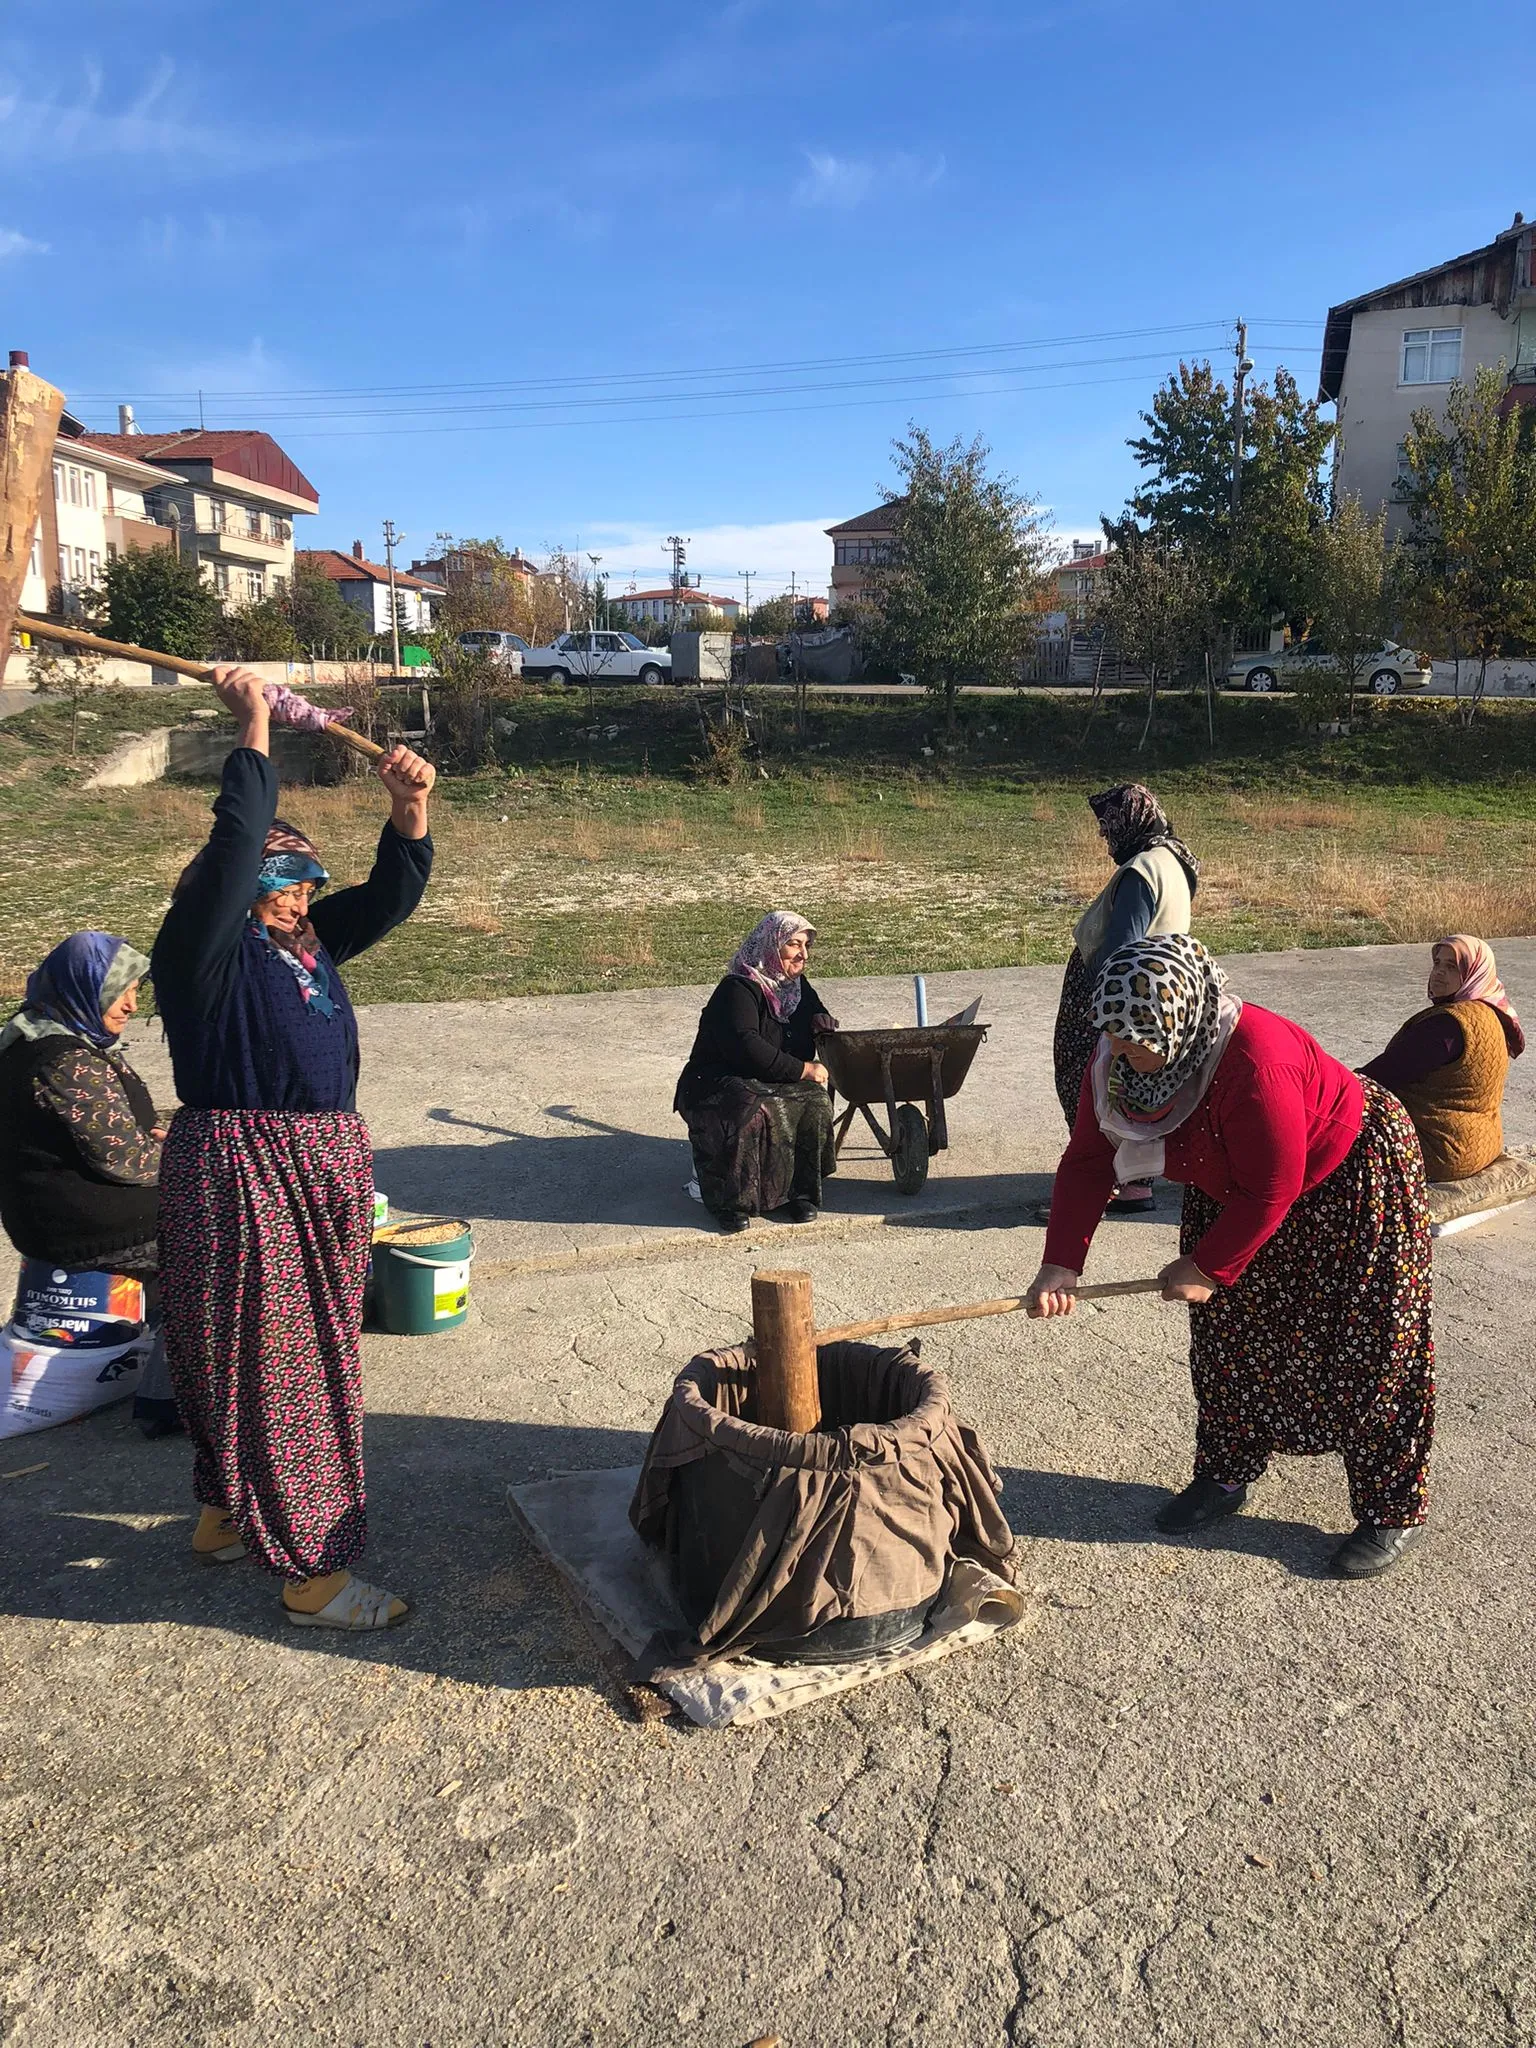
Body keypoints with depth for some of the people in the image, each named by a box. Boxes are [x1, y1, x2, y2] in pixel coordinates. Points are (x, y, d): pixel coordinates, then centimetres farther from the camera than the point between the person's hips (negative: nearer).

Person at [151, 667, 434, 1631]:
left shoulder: (310, 940, 11)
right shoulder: (203, 949, -10)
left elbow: (393, 893, 7)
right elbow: (234, 848, -24)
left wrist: (411, 807, -10)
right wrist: (255, 727, -19)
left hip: (324, 1172, 9)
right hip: (244, 1179, -9)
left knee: (311, 1357, 18)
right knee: (273, 1367, -1)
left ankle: (227, 1514, 38)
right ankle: (315, 1572, 8)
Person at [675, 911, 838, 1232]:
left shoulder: (796, 984, 11)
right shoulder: (737, 989, -16)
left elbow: (816, 1014, 31)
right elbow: (746, 1047, -28)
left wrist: (820, 1021, 3)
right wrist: (802, 1070, -26)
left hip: (776, 1084, 7)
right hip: (718, 1083, -7)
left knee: (816, 1101, -23)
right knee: (753, 1112, -39)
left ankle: (802, 1193, -12)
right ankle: (731, 1202, -25)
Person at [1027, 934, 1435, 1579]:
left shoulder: (1254, 1064, -41)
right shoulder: (1117, 1061, -18)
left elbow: (1271, 1190, -32)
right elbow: (1087, 1160, -15)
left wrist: (1208, 1268, -21)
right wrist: (1060, 1263, -24)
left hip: (1353, 1184, -7)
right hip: (1230, 1189, 7)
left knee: (1366, 1355, 0)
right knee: (1225, 1336, 11)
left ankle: (1394, 1513, 15)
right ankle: (1225, 1476, 29)